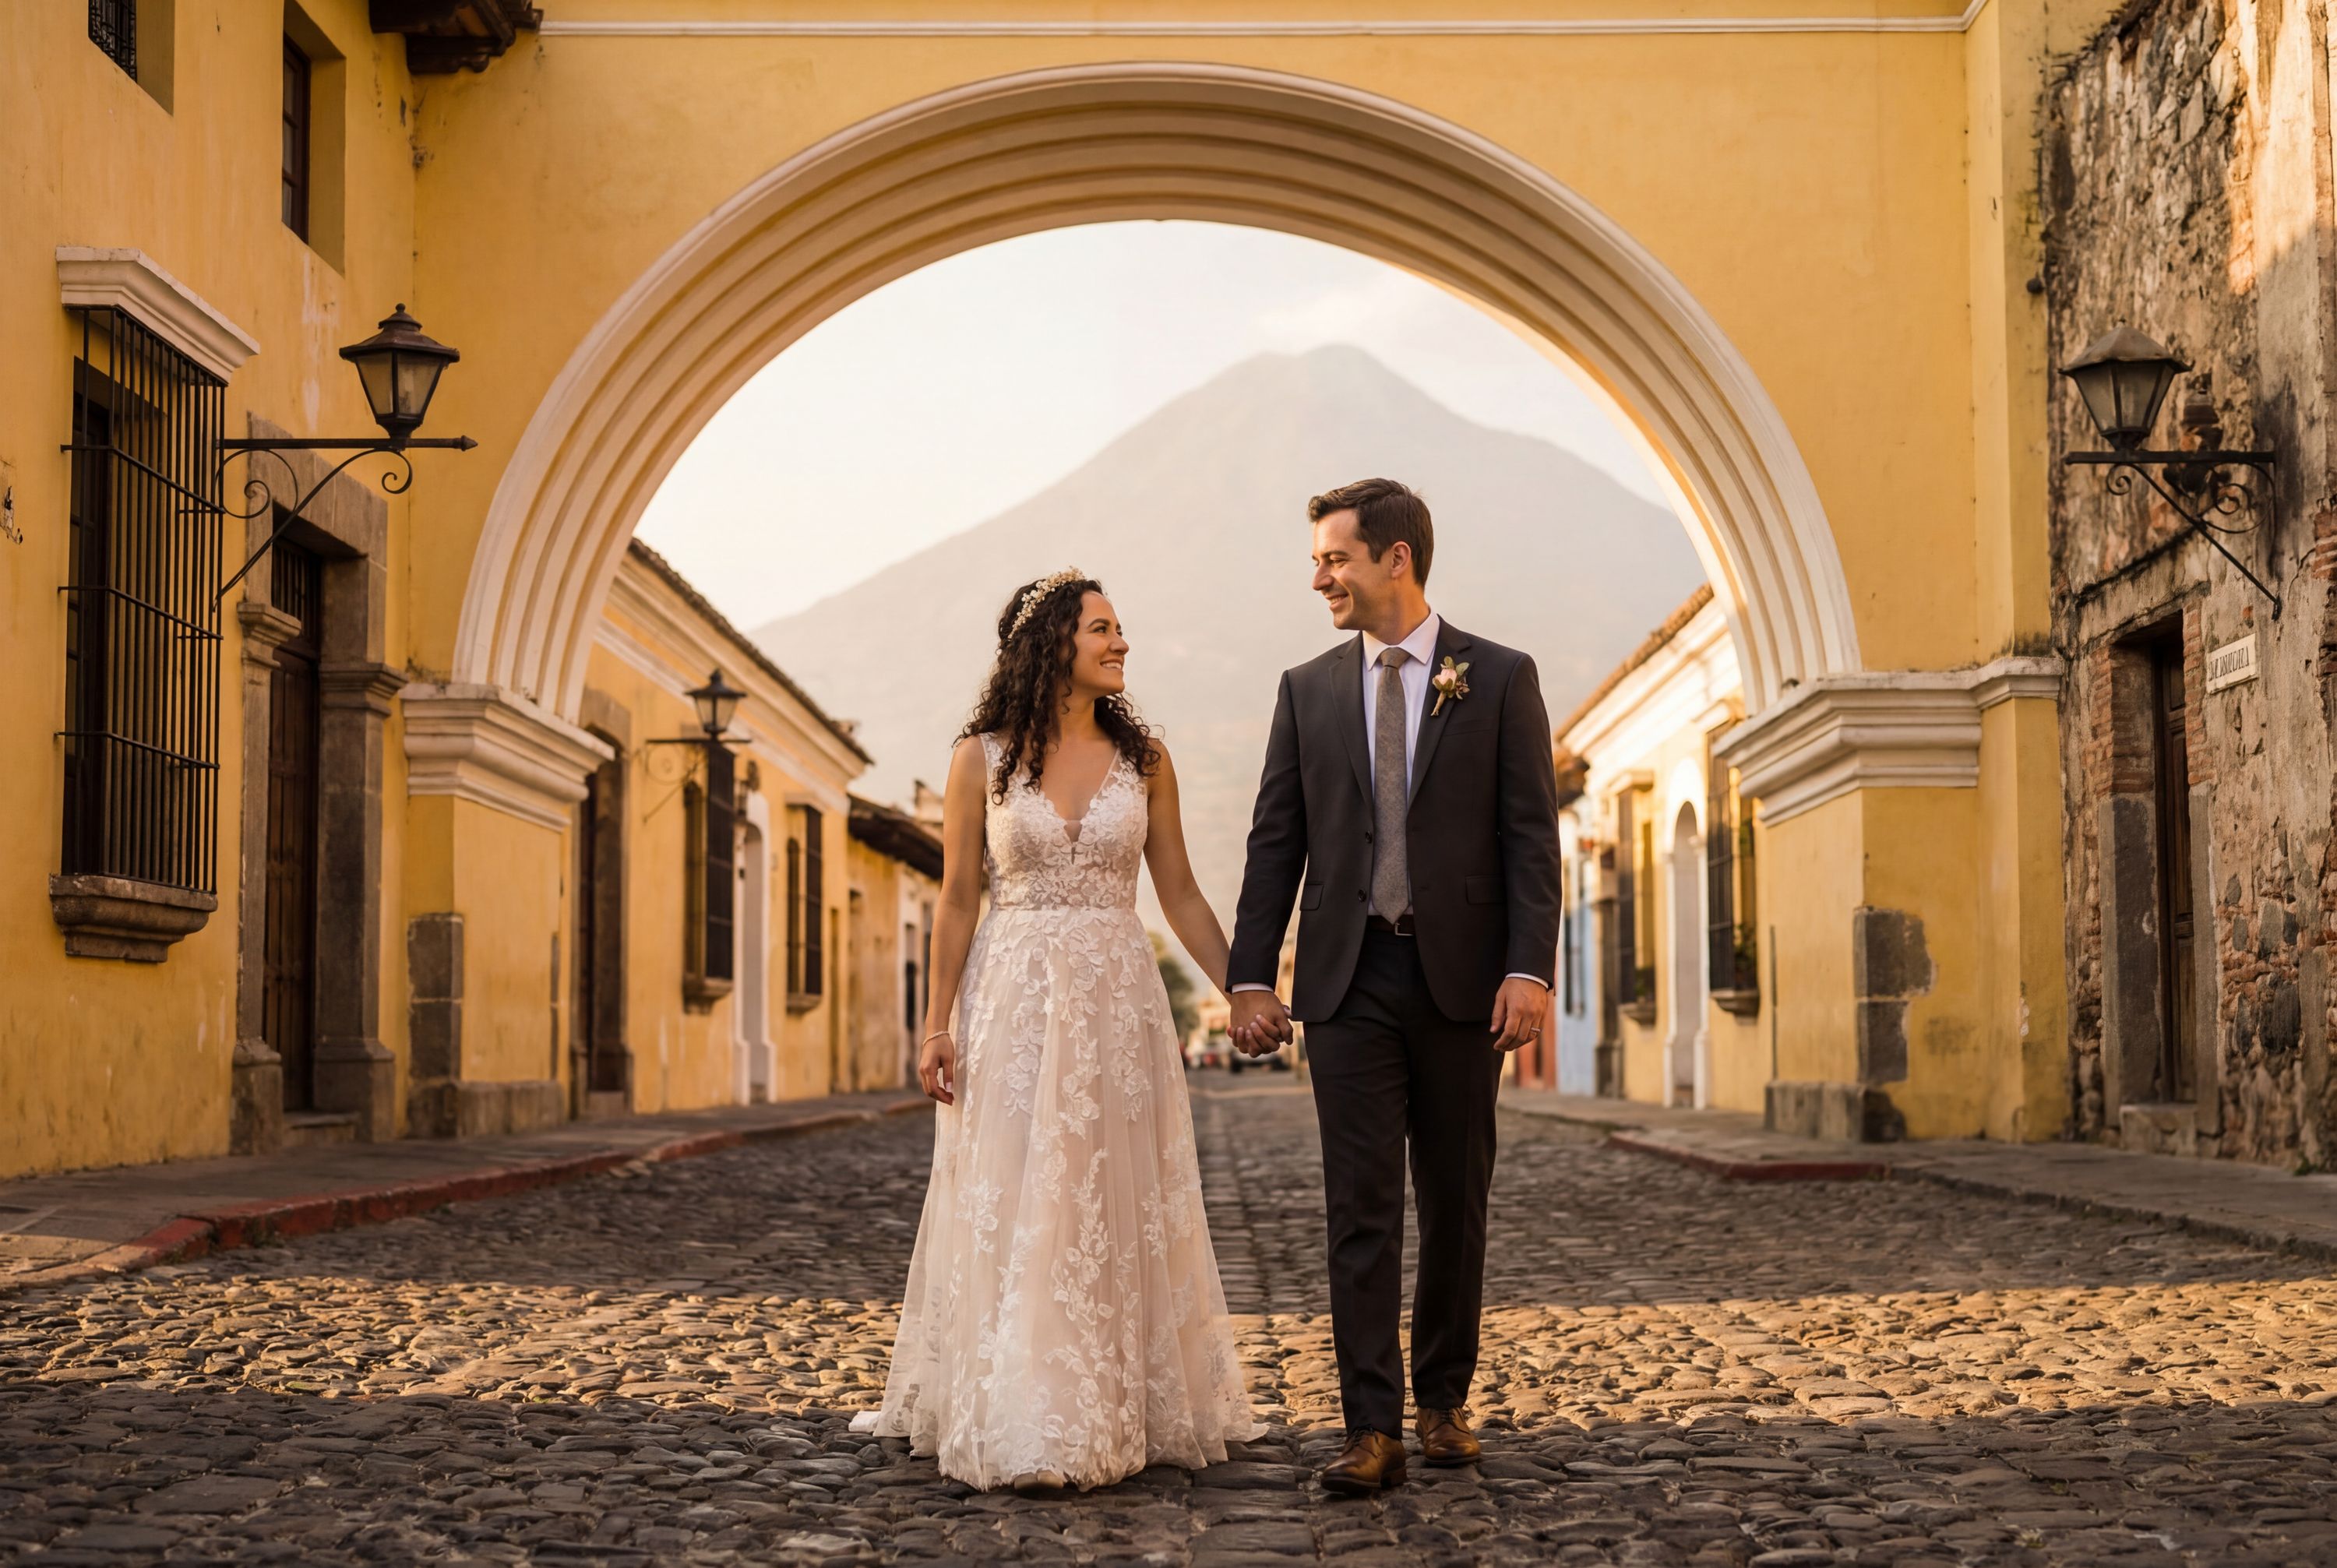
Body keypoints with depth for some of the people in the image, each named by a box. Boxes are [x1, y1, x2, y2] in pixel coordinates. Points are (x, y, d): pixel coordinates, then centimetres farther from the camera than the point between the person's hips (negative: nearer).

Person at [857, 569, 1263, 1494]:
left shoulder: (1142, 758, 6)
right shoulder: (982, 759, 0)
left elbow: (1180, 893, 8)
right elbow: (958, 899, 1)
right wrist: (937, 1024, -5)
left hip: (1119, 1000, 2)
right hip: (1013, 997, -2)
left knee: (1123, 1206, 6)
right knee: (1018, 1207, -2)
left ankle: (1130, 1411, 16)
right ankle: (1027, 1430, 2)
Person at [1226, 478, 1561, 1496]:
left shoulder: (1500, 679, 2)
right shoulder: (1308, 690, 8)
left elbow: (1531, 835, -2)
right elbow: (1276, 842, 7)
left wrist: (1529, 970, -12)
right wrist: (1250, 977, 0)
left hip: (1462, 977, -1)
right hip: (1349, 974, 1)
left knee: (1454, 1202, 8)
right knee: (1361, 1205, -2)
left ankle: (1443, 1401, 22)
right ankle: (1372, 1428, -1)